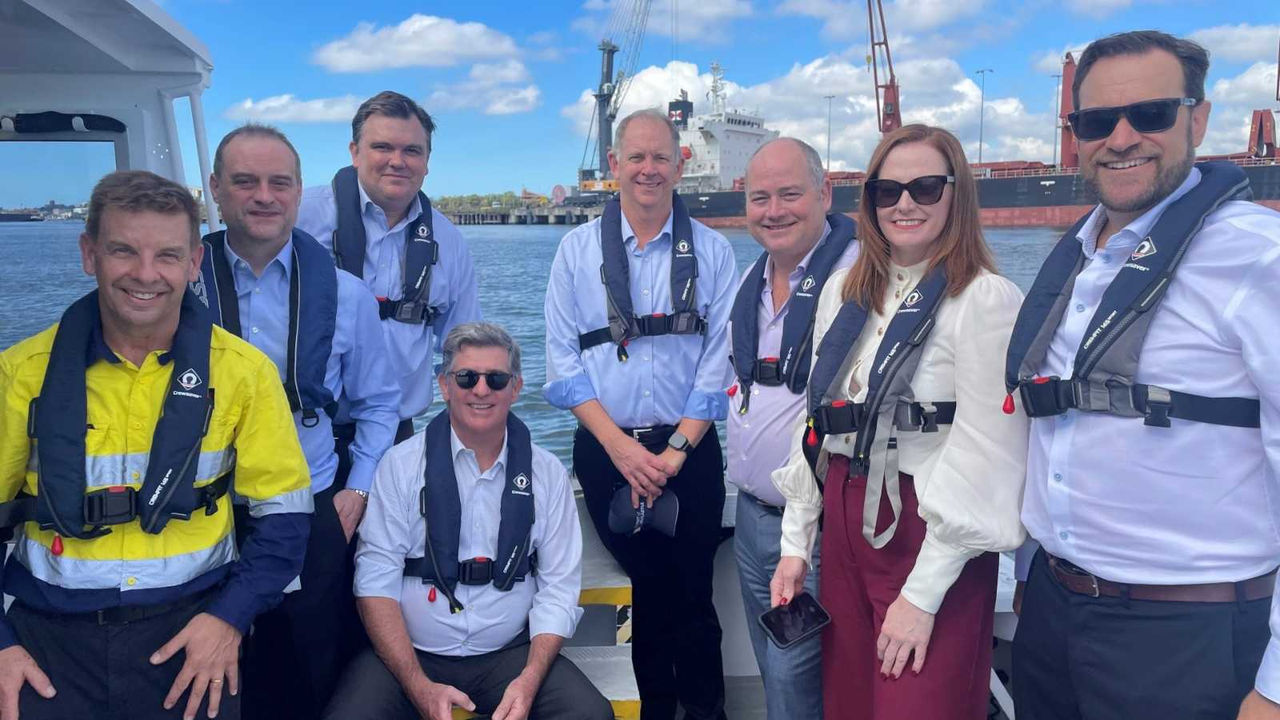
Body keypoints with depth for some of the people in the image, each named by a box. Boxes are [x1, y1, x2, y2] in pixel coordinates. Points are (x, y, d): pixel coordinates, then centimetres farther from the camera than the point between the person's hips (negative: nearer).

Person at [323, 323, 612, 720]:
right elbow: (376, 580, -6)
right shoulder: (402, 464, -3)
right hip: (409, 655, 0)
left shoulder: (547, 473, 1)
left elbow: (558, 587, 1)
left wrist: (529, 681, -14)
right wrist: (420, 687, -16)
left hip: (510, 655, 1)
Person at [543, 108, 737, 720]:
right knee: (649, 586, 9)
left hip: (688, 450, 0)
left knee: (691, 592, 2)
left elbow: (719, 359, -2)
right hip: (606, 451, 1)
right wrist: (621, 446, -10)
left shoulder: (712, 251, 3)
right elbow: (563, 357, -1)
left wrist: (674, 451, -10)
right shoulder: (578, 249, 3)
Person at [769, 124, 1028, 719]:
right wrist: (796, 542, 9)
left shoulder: (986, 300, -12)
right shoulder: (842, 291, 6)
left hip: (934, 538, -5)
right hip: (843, 525, 6)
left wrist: (922, 593, -16)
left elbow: (981, 457, -16)